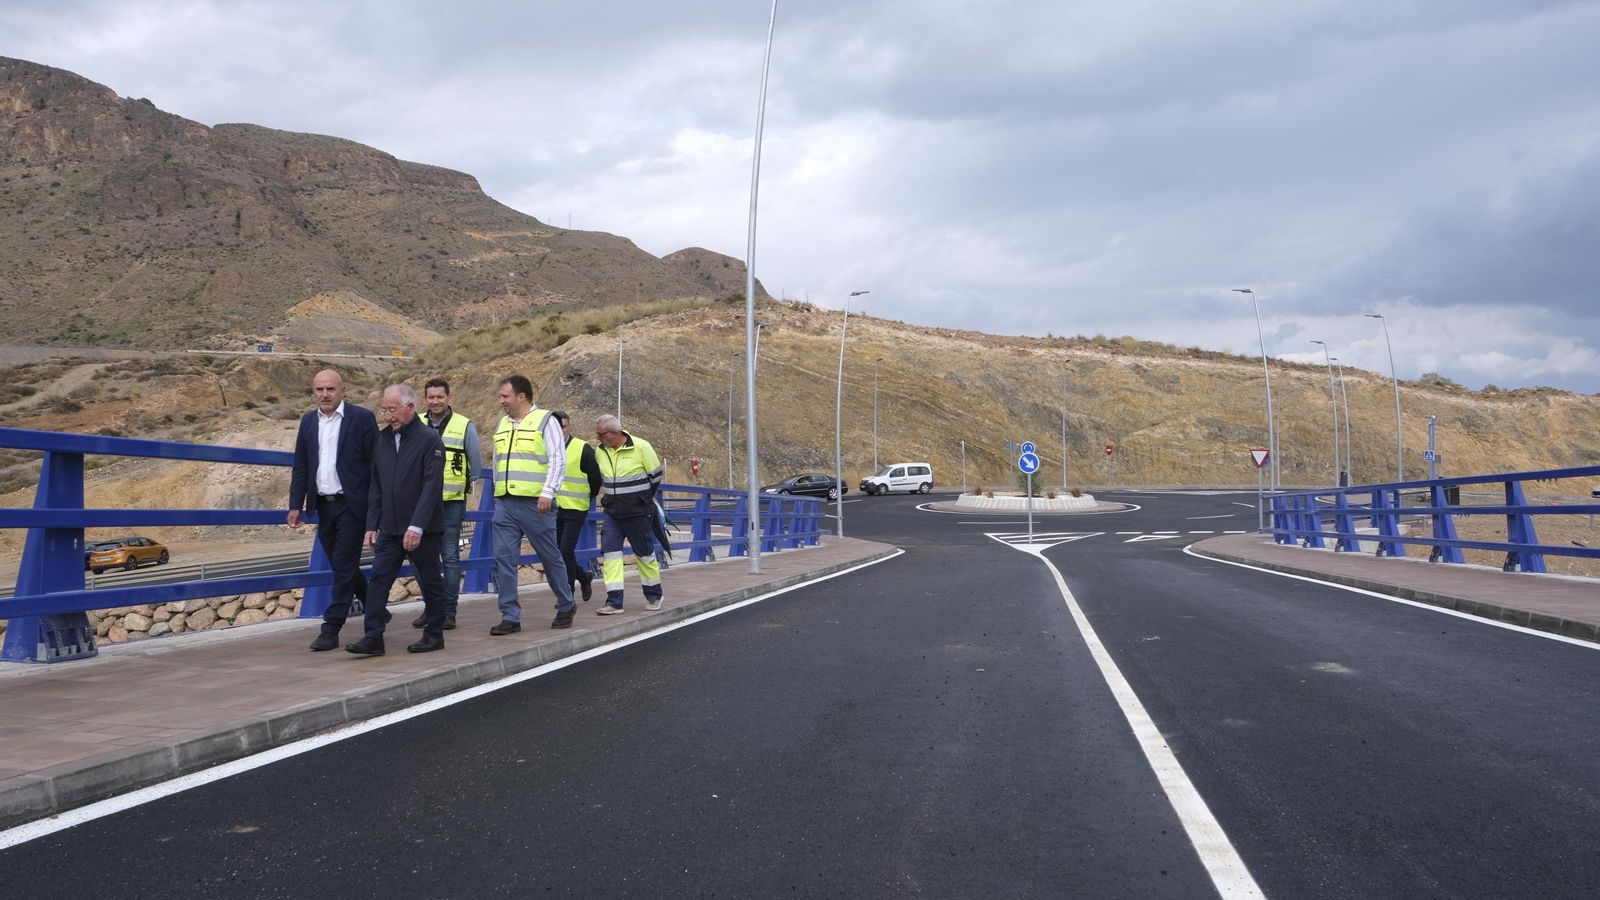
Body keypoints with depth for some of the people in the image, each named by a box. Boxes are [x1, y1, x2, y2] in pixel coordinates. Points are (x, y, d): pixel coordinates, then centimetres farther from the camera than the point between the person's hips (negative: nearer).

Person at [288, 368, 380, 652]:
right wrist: (295, 505, 5)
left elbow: (375, 465, -6)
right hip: (323, 506, 6)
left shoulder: (361, 418, -6)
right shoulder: (308, 421, 10)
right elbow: (300, 467, 12)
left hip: (351, 505, -6)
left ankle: (331, 629, -3)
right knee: (342, 566, 14)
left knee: (344, 566, -6)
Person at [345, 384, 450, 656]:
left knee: (430, 583, 5)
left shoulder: (429, 440, -9)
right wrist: (372, 524, 9)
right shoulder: (382, 439, 10)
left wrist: (417, 526, -22)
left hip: (422, 530, -5)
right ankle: (373, 638, 0)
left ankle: (434, 635, 17)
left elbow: (431, 486, -16)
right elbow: (376, 487, 14)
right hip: (389, 529, 6)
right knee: (378, 580, -1)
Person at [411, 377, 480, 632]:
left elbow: (475, 464, 6)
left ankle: (449, 611, 4)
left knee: (450, 556, -2)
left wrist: (468, 486, 9)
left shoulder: (464, 426, -1)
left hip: (452, 501, -3)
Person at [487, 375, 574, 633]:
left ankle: (566, 606, 22)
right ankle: (510, 617, 2)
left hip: (535, 504, -6)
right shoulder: (502, 425, 17)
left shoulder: (545, 421, -3)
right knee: (503, 559, -2)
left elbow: (558, 460, -9)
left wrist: (548, 492, -19)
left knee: (550, 557, 4)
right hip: (504, 504, 6)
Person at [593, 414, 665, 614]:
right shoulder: (600, 451, 2)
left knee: (645, 553, 7)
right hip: (611, 513, 4)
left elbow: (656, 476, -3)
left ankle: (654, 596, 25)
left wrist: (644, 500, 6)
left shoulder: (641, 447, -14)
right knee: (610, 552, -6)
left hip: (637, 513, -4)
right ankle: (614, 601, -5)